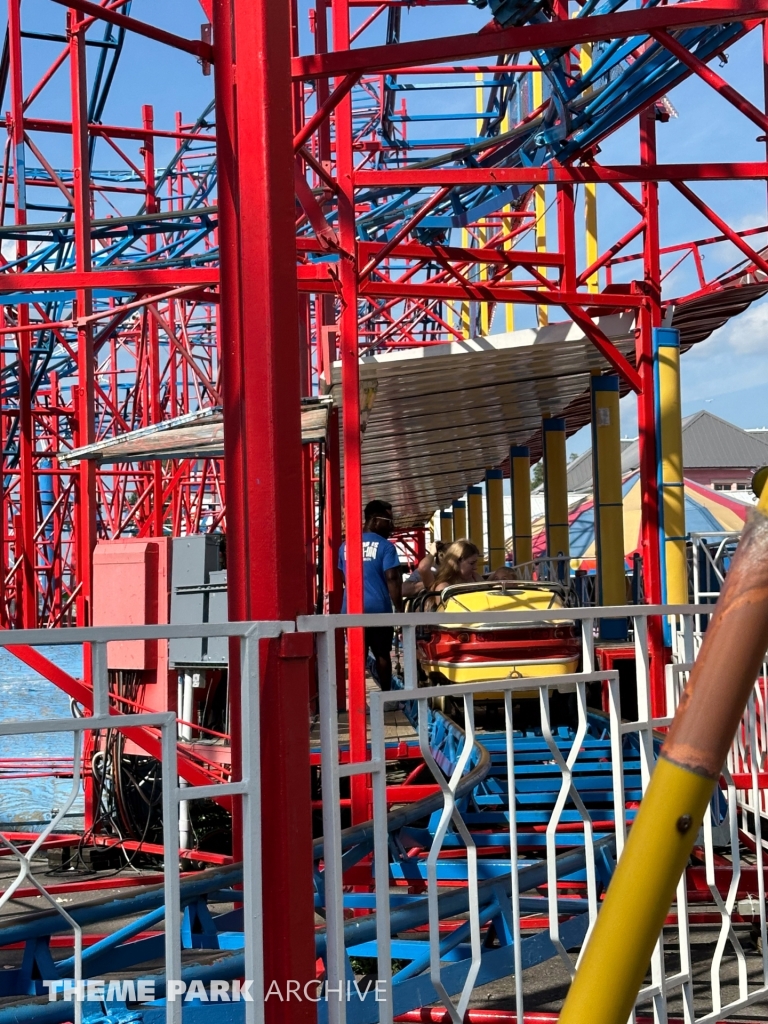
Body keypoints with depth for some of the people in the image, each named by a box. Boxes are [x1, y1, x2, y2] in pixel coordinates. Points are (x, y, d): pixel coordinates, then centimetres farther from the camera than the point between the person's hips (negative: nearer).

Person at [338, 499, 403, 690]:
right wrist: (399, 608, -6)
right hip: (378, 608, -3)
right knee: (382, 654, 9)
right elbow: (392, 579, -11)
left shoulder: (345, 546, 10)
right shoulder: (385, 546, -6)